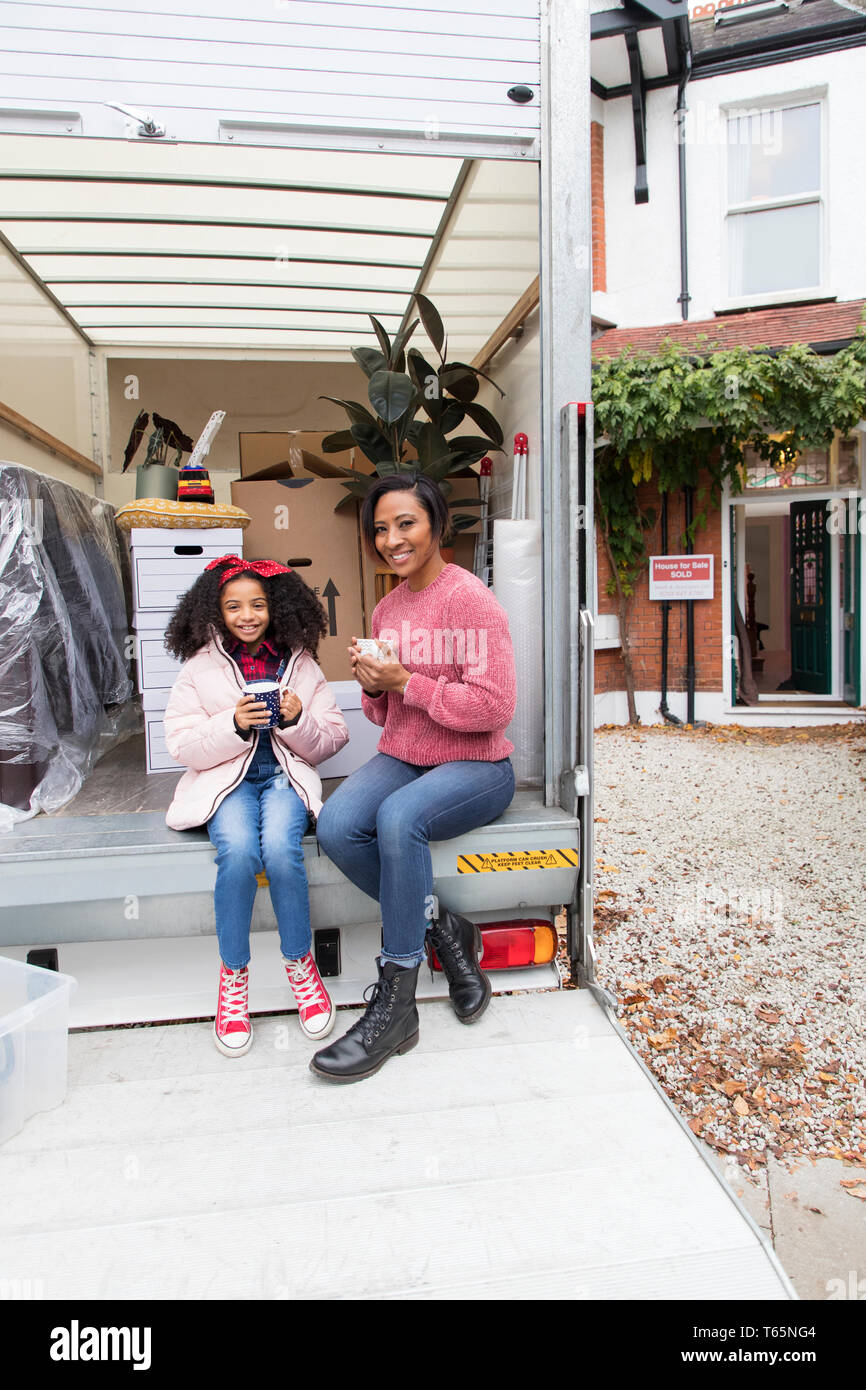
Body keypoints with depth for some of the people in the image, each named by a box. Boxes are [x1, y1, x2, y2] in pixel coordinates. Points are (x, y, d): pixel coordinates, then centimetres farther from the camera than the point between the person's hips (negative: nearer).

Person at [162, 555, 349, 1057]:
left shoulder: (300, 663, 8)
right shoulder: (200, 667, 7)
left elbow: (333, 740, 7)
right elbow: (183, 746, 0)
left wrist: (298, 720, -13)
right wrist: (234, 724, -16)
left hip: (286, 775, 0)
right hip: (226, 779, 0)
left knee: (281, 848, -30)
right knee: (238, 851, -31)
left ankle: (301, 964, -5)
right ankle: (234, 974, -9)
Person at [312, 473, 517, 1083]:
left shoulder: (469, 599, -10)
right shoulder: (386, 609, 13)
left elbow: (493, 707, -17)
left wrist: (404, 680, -17)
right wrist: (372, 685, -3)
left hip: (475, 766, -6)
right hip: (399, 759, 6)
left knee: (399, 817, -35)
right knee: (336, 826, -24)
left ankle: (395, 1004, -20)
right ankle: (443, 930, -3)